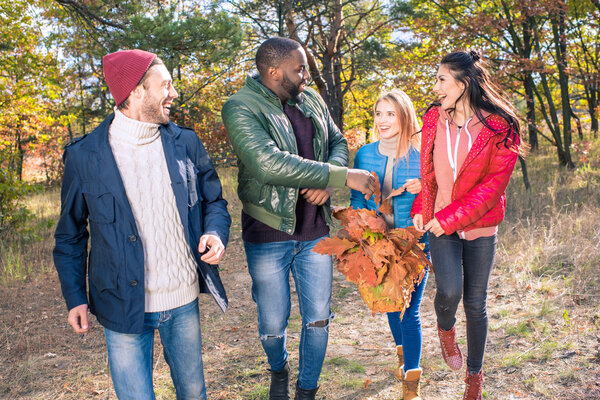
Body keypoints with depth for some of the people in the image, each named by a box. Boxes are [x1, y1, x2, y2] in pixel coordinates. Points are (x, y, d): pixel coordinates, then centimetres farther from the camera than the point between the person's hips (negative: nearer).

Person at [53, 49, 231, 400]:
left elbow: (213, 200, 8)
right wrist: (75, 296, -2)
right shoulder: (84, 156, -8)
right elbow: (70, 235, 2)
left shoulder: (186, 144, 0)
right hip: (124, 306, -3)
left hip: (184, 300, 3)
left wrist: (216, 233, -13)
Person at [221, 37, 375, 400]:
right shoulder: (241, 108, -17)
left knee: (318, 318, 11)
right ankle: (279, 371, 46)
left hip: (315, 231, 5)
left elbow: (338, 143, 10)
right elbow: (269, 164, -30)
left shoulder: (311, 99, 4)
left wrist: (327, 183, -14)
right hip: (269, 234, -4)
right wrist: (343, 177, -30)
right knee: (273, 323, 11)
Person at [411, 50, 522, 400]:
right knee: (450, 290, -19)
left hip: (480, 228, -2)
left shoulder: (500, 127, -11)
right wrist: (421, 209, 1)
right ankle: (446, 329, 19)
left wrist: (449, 218, -17)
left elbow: (492, 186, -14)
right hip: (440, 226, 2)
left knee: (476, 304, 7)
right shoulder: (435, 119, 1)